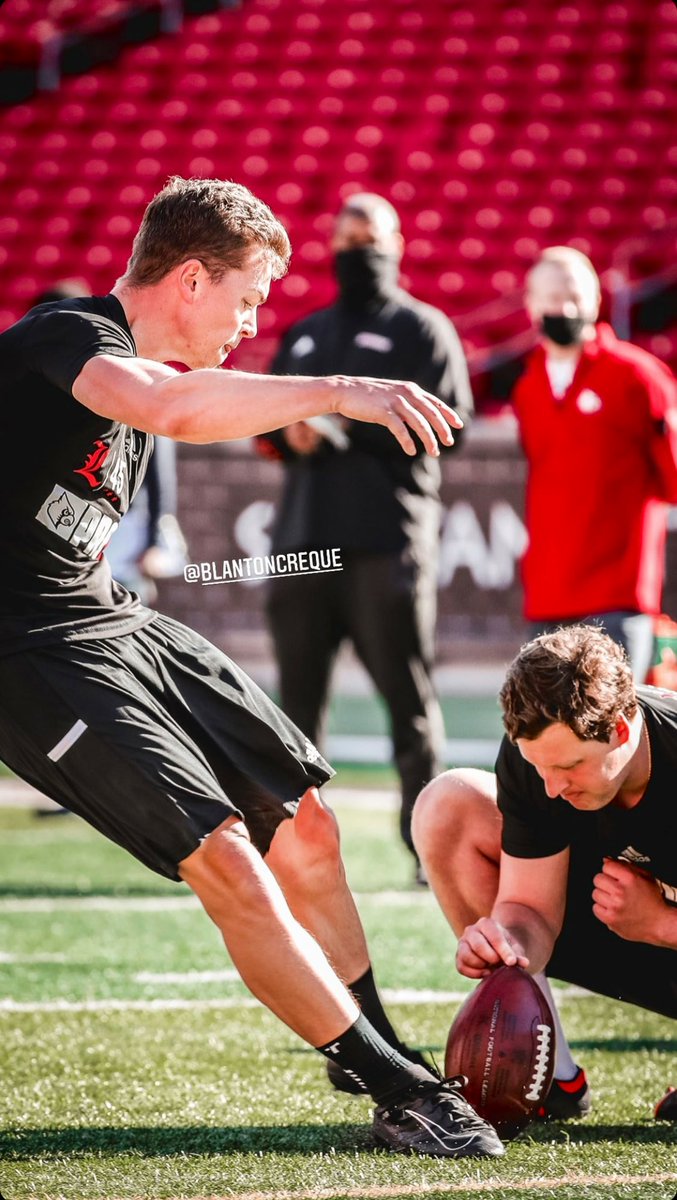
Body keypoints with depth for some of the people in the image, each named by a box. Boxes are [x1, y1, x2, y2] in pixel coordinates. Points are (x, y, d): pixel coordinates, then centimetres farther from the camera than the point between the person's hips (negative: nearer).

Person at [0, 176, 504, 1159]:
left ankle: (394, 1071, 18)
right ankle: (404, 1095, -11)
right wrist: (338, 393, -44)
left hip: (108, 619, 10)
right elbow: (174, 408, -40)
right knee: (226, 859, -17)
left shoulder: (134, 364, 15)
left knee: (301, 824, 8)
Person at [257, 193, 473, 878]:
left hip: (388, 540, -5)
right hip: (303, 535, 5)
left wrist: (356, 423, -16)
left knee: (407, 693, -7)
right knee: (298, 693, 5)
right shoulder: (304, 335, 24)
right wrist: (286, 432, -2)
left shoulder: (420, 328, 5)